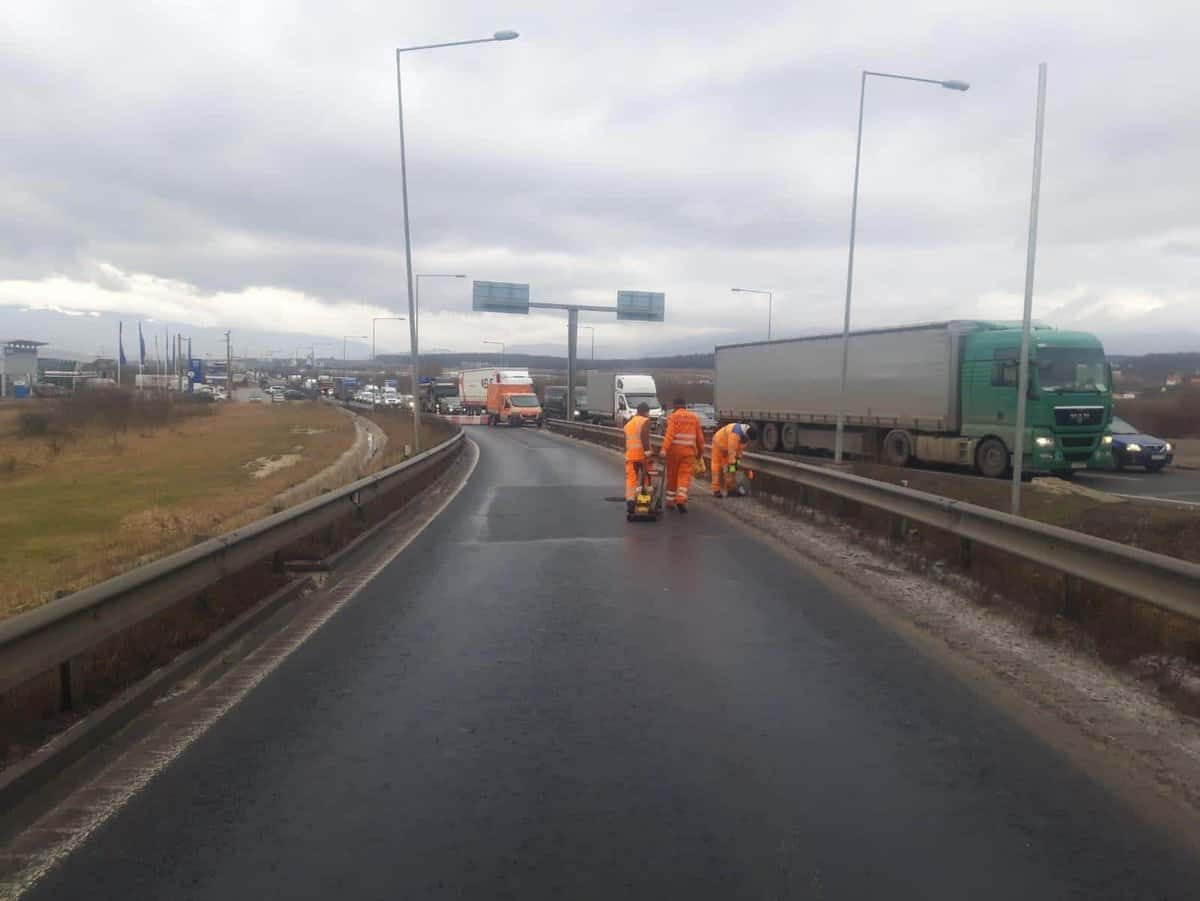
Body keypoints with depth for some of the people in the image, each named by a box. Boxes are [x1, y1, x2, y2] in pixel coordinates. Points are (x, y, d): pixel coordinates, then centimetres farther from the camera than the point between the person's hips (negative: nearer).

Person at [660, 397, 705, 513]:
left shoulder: (673, 417, -2)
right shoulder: (694, 417, 11)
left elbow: (670, 434, -15)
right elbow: (700, 436, 13)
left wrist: (664, 448, -22)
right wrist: (700, 451, 23)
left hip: (674, 450, -2)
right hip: (689, 451, 2)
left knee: (672, 476, 10)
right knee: (685, 476, 0)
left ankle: (670, 500, 20)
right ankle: (681, 499, -18)